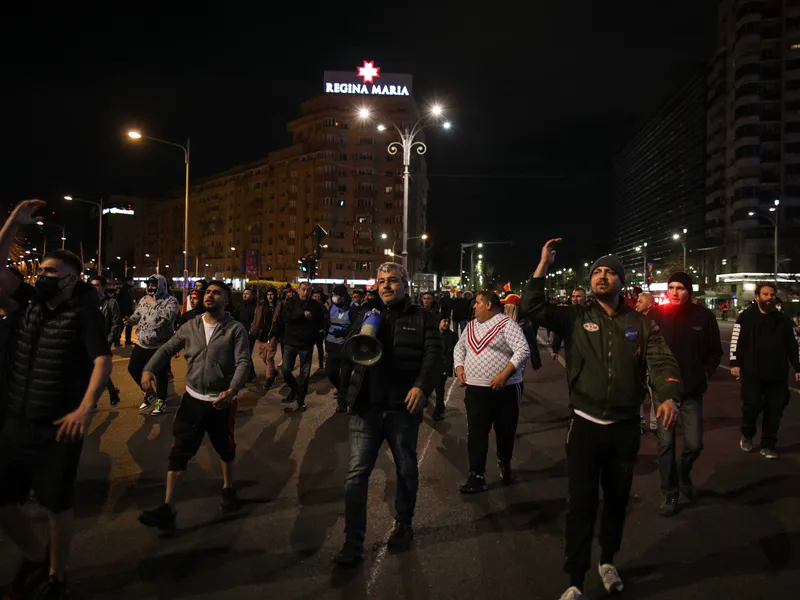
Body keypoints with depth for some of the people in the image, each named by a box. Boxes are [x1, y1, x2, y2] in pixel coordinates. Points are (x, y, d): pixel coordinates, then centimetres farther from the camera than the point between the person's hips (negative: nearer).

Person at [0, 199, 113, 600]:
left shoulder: (84, 312, -10)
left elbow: (102, 360, -19)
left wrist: (86, 407, -32)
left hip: (58, 428, -5)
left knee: (57, 506, 9)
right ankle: (34, 557, 39)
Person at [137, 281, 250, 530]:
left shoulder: (235, 329, -10)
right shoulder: (190, 327, 2)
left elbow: (243, 362, -18)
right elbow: (167, 349, 5)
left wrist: (233, 389, -34)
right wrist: (148, 369, -14)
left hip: (222, 401, -2)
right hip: (193, 399, 3)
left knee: (225, 448, 17)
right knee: (179, 451, 0)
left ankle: (228, 489, 43)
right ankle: (168, 508, 6)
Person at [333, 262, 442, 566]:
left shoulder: (421, 317, 4)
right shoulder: (369, 315, 15)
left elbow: (433, 354, -9)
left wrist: (422, 386, -26)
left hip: (403, 407, -2)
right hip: (366, 407, 2)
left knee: (406, 470, 15)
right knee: (356, 473, -2)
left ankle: (403, 524, 37)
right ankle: (353, 542, 7)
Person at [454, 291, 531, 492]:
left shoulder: (506, 324, -10)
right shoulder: (471, 325, 12)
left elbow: (523, 351, -18)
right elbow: (460, 347, 23)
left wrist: (504, 374, -24)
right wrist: (459, 366, 4)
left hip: (505, 389, -4)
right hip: (475, 389, 5)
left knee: (505, 431, 11)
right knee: (476, 432, -2)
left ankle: (505, 464, 35)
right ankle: (476, 476, 2)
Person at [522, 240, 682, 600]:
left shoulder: (641, 324, 1)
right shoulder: (575, 318, -2)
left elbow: (661, 362, -8)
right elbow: (533, 307, -14)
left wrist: (668, 397, -27)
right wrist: (544, 264, -17)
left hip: (626, 427, 2)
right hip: (585, 425, -2)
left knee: (617, 500, 19)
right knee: (582, 504, 3)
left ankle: (607, 561, 43)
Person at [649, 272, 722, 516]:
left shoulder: (703, 316, -4)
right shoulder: (656, 314, -6)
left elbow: (715, 350, 8)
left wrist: (706, 373, -1)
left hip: (692, 390, 1)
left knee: (694, 444, 3)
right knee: (666, 444, 3)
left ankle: (684, 476, 36)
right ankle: (670, 495, 18)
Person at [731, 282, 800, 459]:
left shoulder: (783, 320, 10)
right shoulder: (746, 317, 0)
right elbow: (736, 341, -3)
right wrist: (735, 363, -11)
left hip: (777, 374, 3)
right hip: (752, 373, -3)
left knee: (774, 410, 4)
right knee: (752, 405, -6)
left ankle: (768, 445, 15)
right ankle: (747, 435, 22)